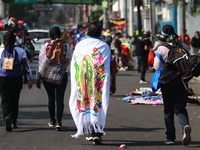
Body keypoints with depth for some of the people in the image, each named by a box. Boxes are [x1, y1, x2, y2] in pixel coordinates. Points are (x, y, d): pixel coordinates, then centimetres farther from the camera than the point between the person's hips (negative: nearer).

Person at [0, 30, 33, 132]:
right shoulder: (20, 51, -4)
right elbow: (27, 66, -2)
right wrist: (29, 79, 3)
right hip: (16, 80, 0)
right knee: (14, 101, 14)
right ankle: (13, 122, 19)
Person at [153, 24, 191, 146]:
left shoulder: (161, 48, -9)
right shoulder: (183, 47, -1)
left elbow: (157, 67, -6)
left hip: (167, 81, -2)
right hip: (181, 80, 2)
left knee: (168, 110, 11)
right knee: (180, 108, 7)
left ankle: (170, 137, 12)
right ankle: (185, 125, -25)